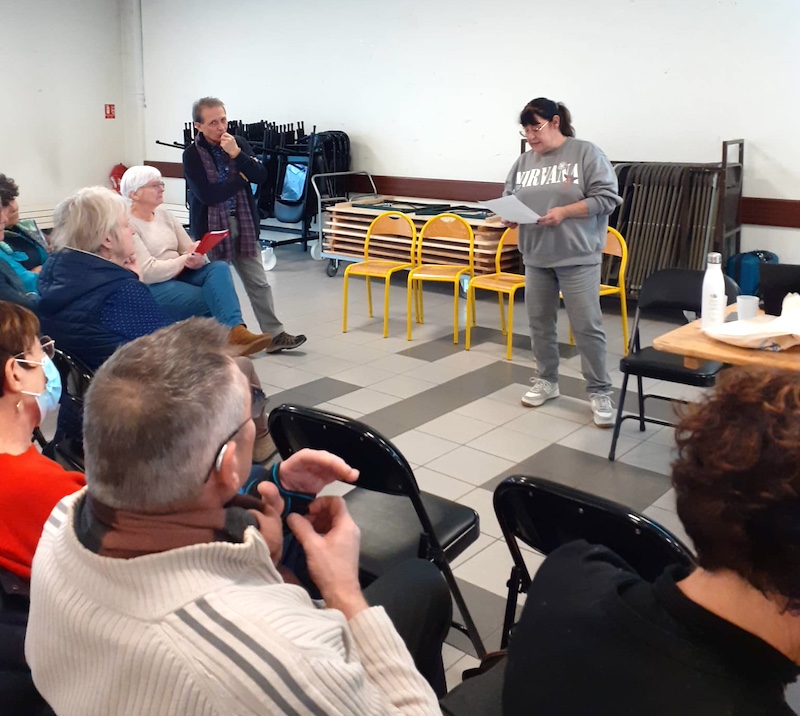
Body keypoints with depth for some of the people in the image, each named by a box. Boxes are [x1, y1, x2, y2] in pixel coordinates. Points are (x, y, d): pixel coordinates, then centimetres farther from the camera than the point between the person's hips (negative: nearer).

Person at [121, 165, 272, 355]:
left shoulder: (163, 214, 13)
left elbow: (190, 250, 8)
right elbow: (147, 272, -19)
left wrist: (197, 258, -16)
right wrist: (184, 260, -13)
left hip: (180, 275, 7)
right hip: (151, 289, -7)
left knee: (219, 268, -23)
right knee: (216, 298, -26)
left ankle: (236, 331, -38)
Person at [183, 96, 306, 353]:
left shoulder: (239, 143, 3)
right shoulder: (192, 155, -9)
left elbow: (260, 176, -6)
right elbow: (206, 194, -19)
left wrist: (237, 154, -19)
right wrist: (240, 179, -9)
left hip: (243, 223, 4)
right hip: (210, 227, -3)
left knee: (259, 283, 6)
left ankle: (274, 334, 12)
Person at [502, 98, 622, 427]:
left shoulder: (586, 153, -5)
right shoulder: (523, 162, 10)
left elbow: (607, 197, -9)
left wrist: (564, 212, -17)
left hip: (577, 257, -5)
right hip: (535, 257, 5)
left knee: (587, 326, -2)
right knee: (539, 322, 13)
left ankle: (600, 392, 9)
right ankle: (546, 381, 30)